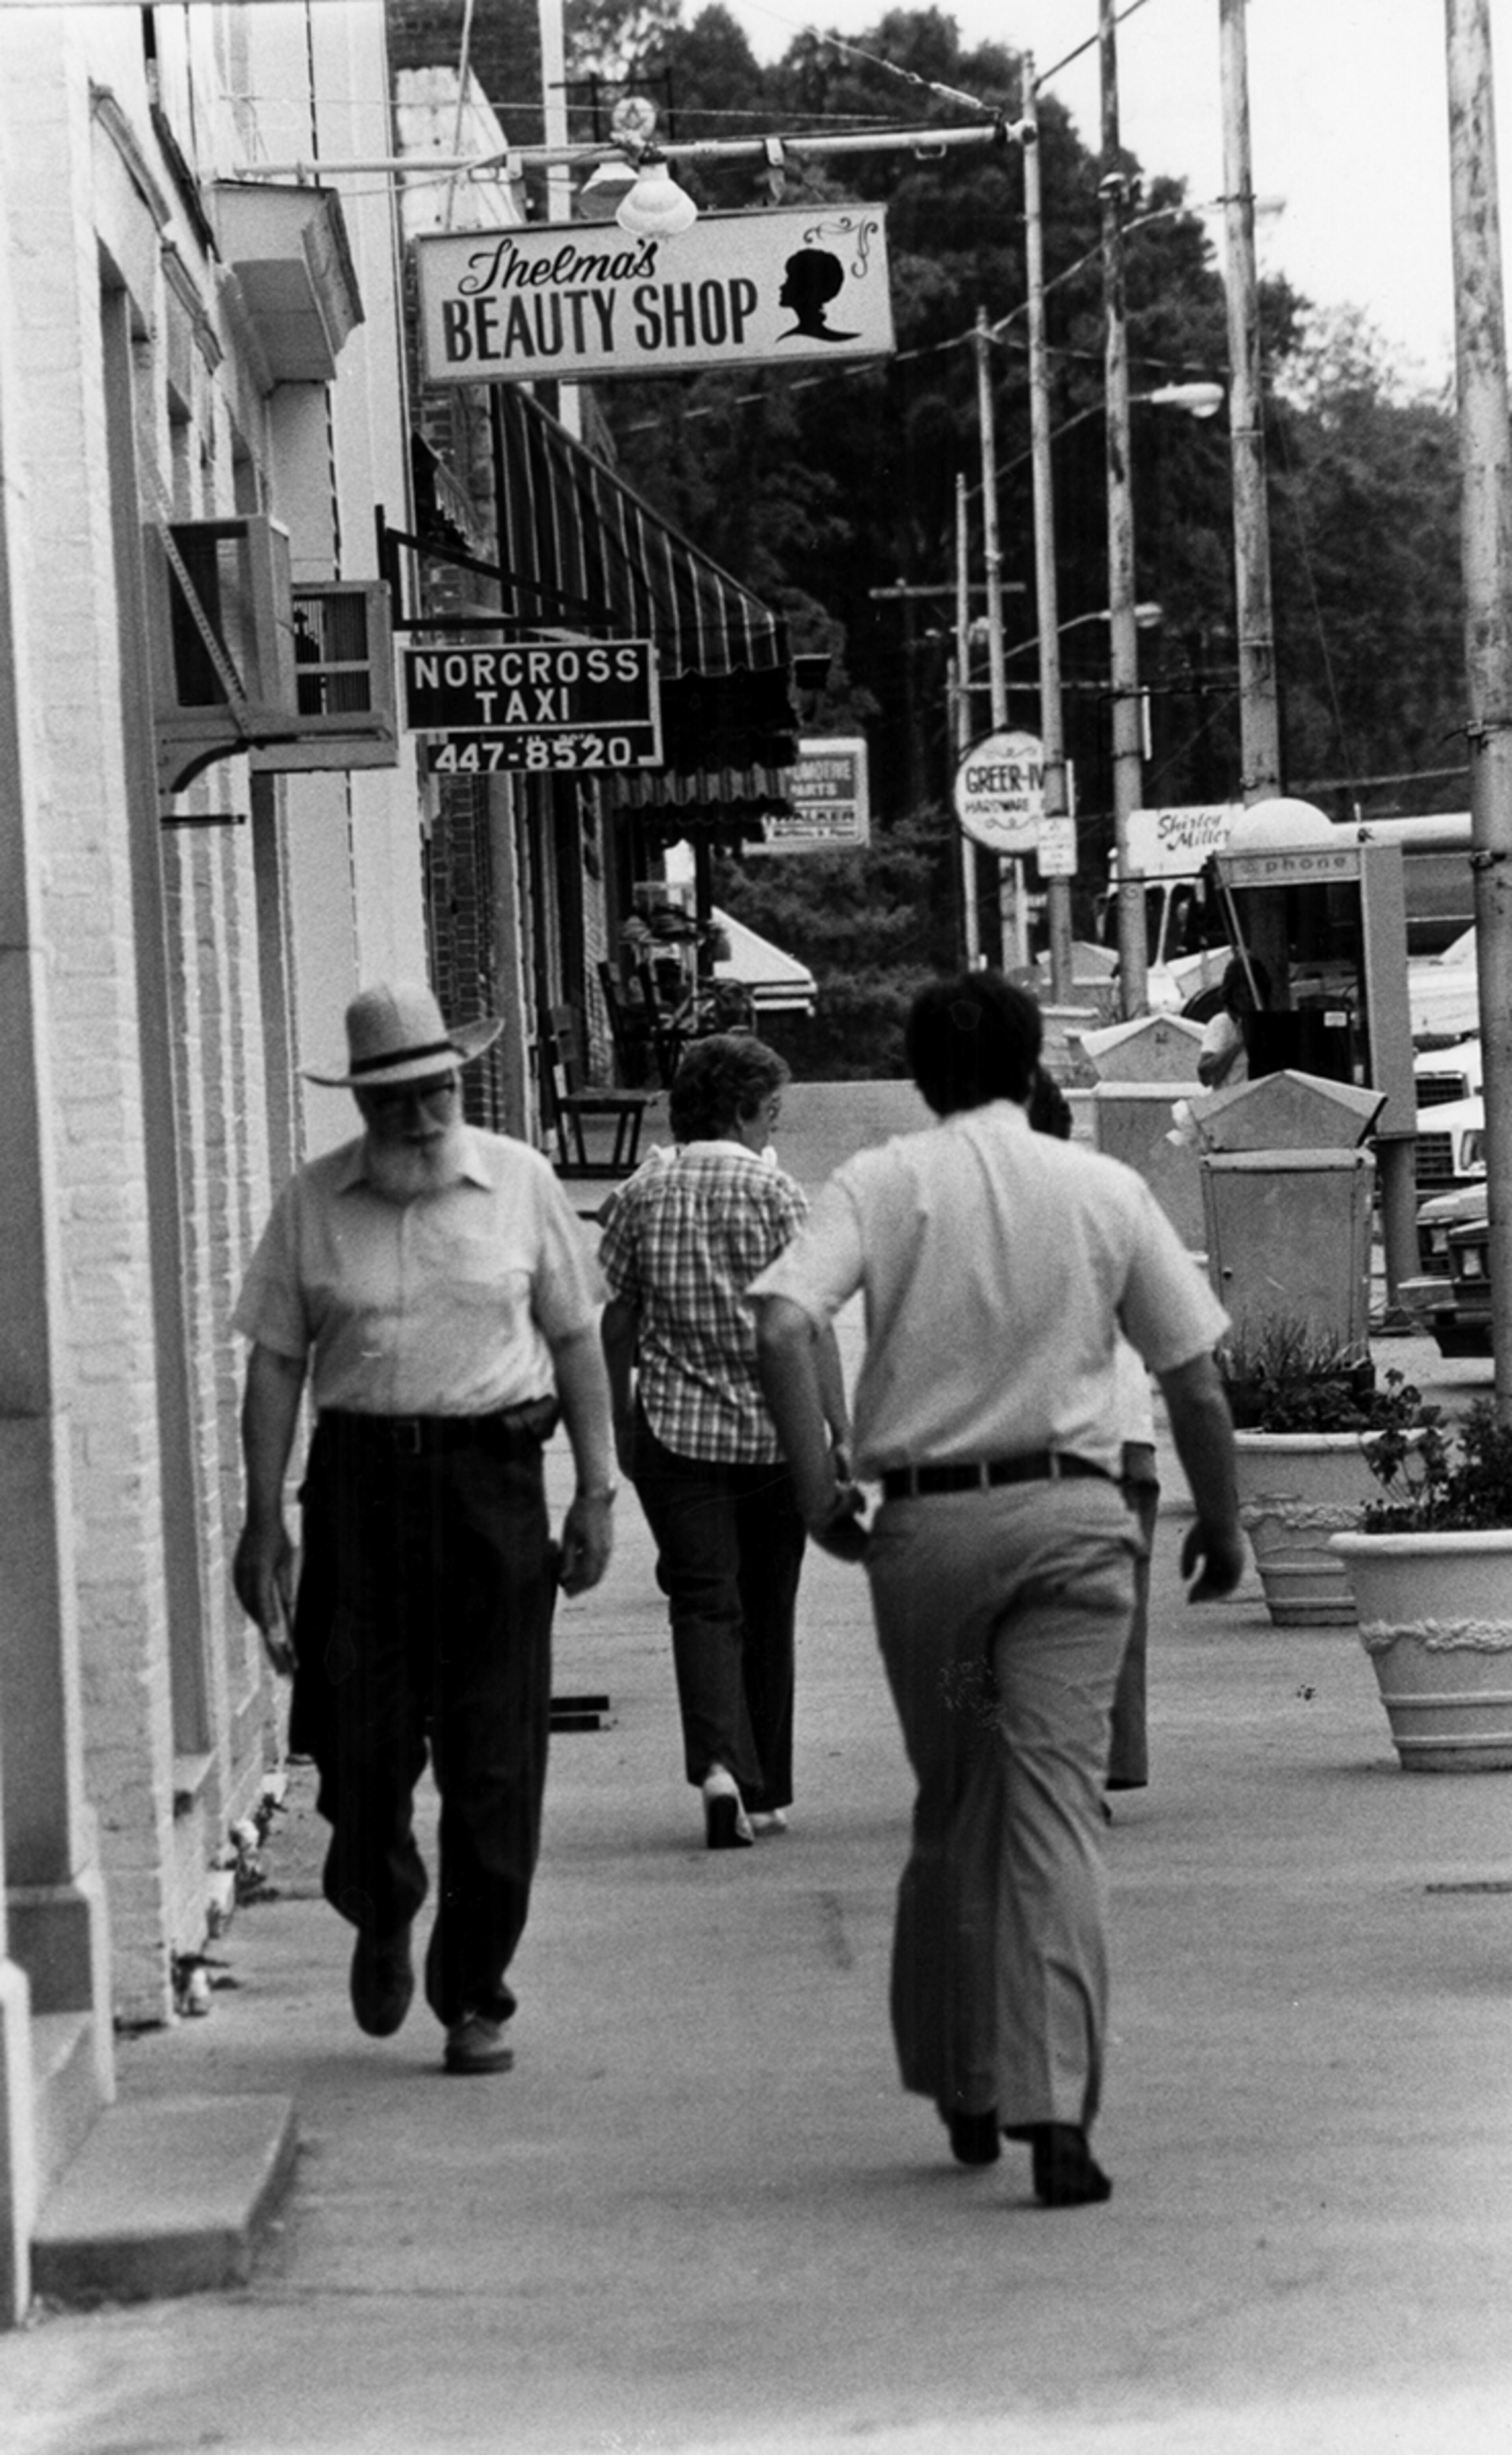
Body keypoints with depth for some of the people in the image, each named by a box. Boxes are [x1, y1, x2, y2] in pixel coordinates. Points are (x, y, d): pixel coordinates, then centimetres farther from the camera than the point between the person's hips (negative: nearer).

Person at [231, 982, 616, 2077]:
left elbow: (576, 1339, 10)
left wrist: (596, 1491, 4)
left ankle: (475, 1996, 10)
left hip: (493, 1474, 0)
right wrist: (265, 1522, 0)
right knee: (364, 1738, -2)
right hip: (362, 1481, 0)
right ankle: (381, 1922, 29)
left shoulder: (521, 1183, 5)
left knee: (495, 1757, -1)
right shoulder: (314, 1203, 3)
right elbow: (276, 1363, 5)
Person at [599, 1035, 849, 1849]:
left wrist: (621, 1428, 13)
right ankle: (765, 1790, 21)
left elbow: (617, 1322, 5)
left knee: (703, 1601, -2)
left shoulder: (641, 1195, 3)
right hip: (772, 1427, -1)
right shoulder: (775, 1194, -6)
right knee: (766, 1607, 12)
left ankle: (720, 1764, -26)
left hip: (673, 1427, 1)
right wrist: (839, 1430, -8)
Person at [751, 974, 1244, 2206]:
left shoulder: (880, 1184, 3)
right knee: (1058, 1803, -5)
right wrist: (1222, 1519, 19)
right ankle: (1055, 2108, -15)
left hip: (925, 1523, 1)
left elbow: (784, 1324, -14)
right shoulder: (1106, 1190, 5)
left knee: (951, 1806, 15)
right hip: (1071, 1513, -1)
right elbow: (1195, 1375, 6)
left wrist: (817, 1483, -7)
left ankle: (962, 2085, 24)